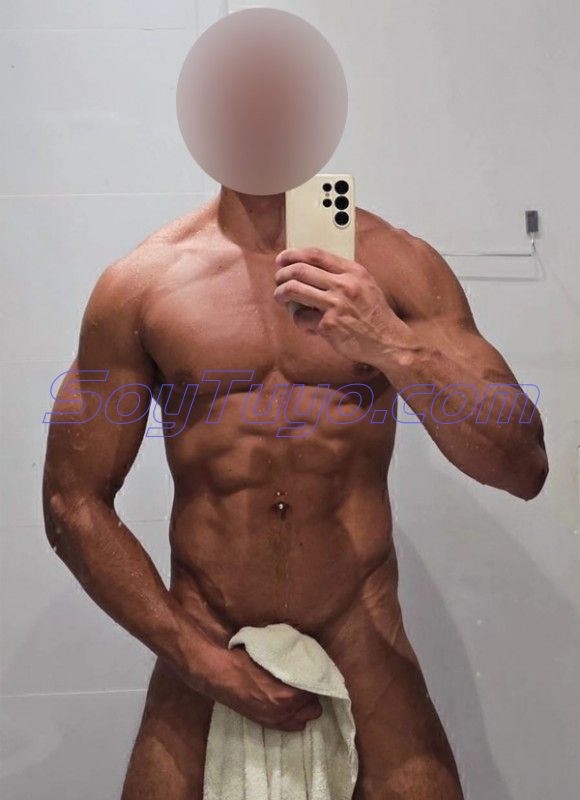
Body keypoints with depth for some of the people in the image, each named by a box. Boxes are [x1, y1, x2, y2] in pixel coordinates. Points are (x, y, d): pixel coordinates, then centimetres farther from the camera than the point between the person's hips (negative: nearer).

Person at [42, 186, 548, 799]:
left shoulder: (400, 263, -3)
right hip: (203, 646, 0)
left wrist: (394, 344, -25)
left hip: (364, 648, 1)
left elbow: (524, 468, -9)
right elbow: (74, 503, 0)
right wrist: (199, 657, -6)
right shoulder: (139, 281, -3)